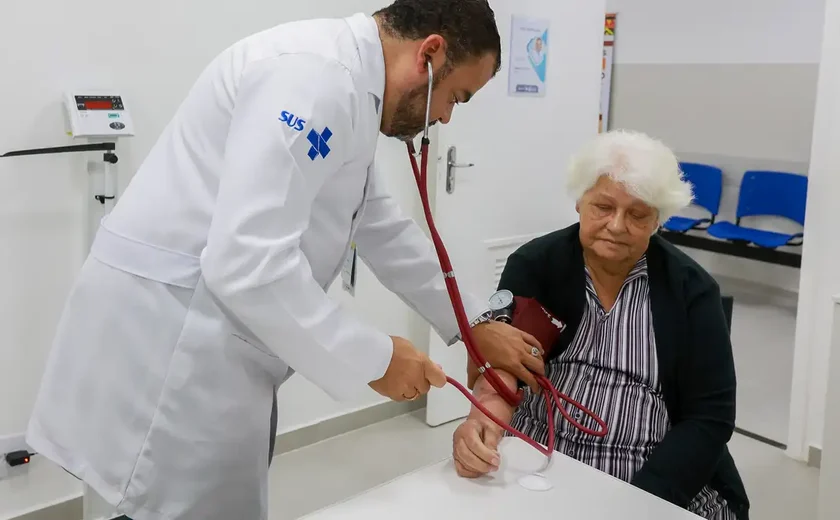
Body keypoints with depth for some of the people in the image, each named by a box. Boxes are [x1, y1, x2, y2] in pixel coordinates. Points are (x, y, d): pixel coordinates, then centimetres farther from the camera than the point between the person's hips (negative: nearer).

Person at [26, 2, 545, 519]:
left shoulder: (347, 81, 12)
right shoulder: (317, 75, -21)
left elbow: (382, 228, 19)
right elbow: (248, 261, -28)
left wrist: (475, 325, 18)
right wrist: (374, 358, -17)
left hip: (203, 348, 10)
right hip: (165, 343, -10)